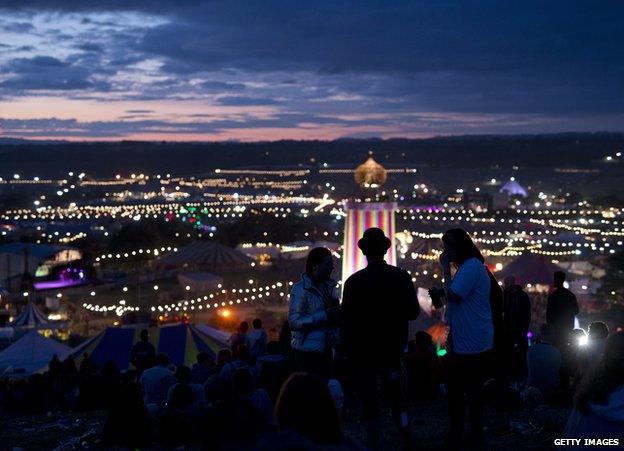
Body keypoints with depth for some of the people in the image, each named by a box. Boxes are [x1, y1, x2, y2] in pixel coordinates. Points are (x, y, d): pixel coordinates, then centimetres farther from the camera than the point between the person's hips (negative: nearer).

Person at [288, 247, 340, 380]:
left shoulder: (329, 286, 12)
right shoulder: (301, 289, -10)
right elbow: (294, 322, -17)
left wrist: (336, 315, 1)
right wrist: (324, 315, -20)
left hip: (326, 351, 7)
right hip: (307, 352, -7)